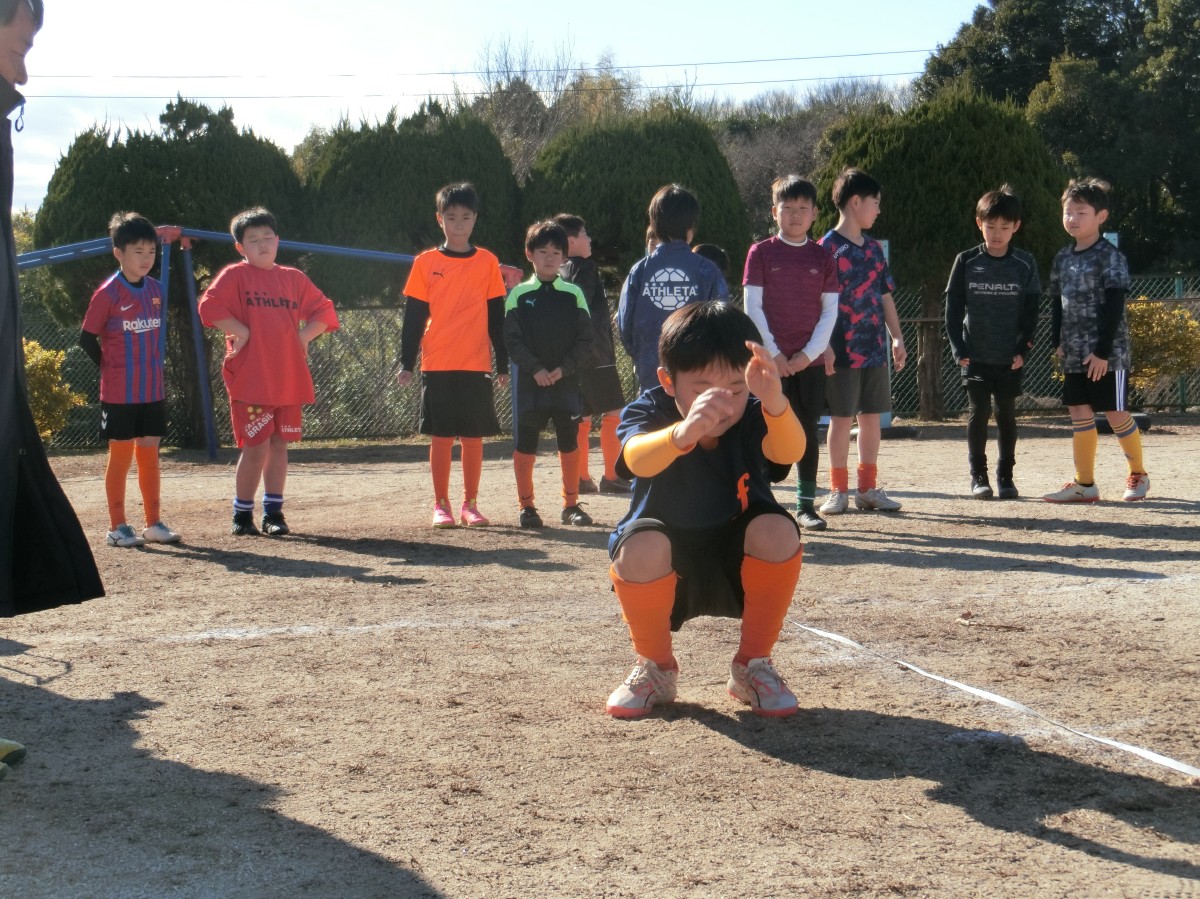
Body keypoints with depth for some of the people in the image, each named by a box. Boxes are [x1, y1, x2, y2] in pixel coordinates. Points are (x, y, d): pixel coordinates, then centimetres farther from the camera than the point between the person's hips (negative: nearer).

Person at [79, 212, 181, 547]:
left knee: (149, 455, 10)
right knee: (120, 457, 2)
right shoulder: (108, 293, -12)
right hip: (119, 393, -5)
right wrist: (112, 367, -2)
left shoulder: (156, 289, 5)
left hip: (154, 391, 5)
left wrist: (153, 365, 11)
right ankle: (117, 527, 8)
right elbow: (87, 338, -8)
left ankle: (154, 523, 18)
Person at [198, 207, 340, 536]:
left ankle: (273, 512, 17)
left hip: (289, 379, 5)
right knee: (256, 448, -5)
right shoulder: (235, 275, -2)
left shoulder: (293, 278, 12)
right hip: (250, 381, -5)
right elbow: (210, 306, -15)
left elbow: (323, 311, 17)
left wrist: (303, 336, 3)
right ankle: (242, 515, 7)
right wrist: (240, 332, -15)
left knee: (279, 445, 9)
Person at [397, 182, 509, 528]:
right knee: (441, 436, 2)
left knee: (474, 436, 4)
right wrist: (406, 364, 0)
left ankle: (470, 505, 13)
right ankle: (441, 505, 11)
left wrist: (503, 363, 6)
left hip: (476, 364, 1)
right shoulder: (426, 263, 3)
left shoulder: (488, 262, 5)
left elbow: (497, 318, 8)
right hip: (437, 365, -1)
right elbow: (413, 317, 4)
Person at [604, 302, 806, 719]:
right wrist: (683, 433, -67)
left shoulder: (752, 418, -14)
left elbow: (789, 451, -39)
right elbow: (639, 460, -43)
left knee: (777, 531, -30)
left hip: (739, 568, 1)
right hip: (667, 573, -1)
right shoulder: (649, 412, -18)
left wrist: (774, 403, -62)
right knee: (641, 547, -34)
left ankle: (752, 665, -7)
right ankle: (656, 668, -6)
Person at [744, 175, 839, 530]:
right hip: (771, 358, -2)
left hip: (810, 360, 2)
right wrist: (774, 353, -10)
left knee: (808, 430, 4)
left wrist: (809, 353, -6)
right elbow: (752, 307, -3)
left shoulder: (822, 257, 7)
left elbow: (830, 310, 5)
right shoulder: (761, 253, 1)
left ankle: (806, 504, 11)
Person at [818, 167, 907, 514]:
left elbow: (886, 296, 17)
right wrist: (825, 346, -18)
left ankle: (868, 488, 16)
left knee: (872, 416, 8)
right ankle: (838, 490, 8)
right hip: (843, 351, -6)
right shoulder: (828, 247, -7)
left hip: (874, 348, 6)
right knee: (842, 418, 0)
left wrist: (896, 337, 11)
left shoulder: (874, 248, 13)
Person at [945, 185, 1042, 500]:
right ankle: (978, 476, 9)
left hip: (1009, 357, 0)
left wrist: (1023, 350, -6)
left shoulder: (1025, 264, 0)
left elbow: (1031, 309, 2)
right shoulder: (966, 262, 0)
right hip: (975, 355, 0)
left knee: (1006, 414, 6)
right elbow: (953, 308, 1)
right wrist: (958, 348, -6)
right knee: (978, 413, 0)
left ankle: (1005, 476, 15)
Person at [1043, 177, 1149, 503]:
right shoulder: (1063, 258, 11)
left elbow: (1114, 307, -14)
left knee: (1116, 414, -1)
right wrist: (1058, 342, 7)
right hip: (1074, 354, 7)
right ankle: (1084, 484, 9)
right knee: (1079, 414, 5)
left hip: (1106, 354, -6)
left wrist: (1103, 351, -18)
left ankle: (1138, 475, 18)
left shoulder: (1110, 257, -10)